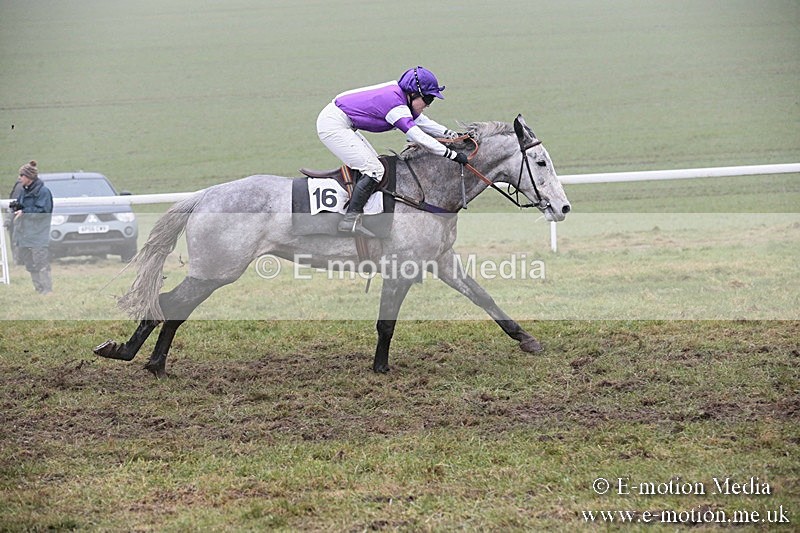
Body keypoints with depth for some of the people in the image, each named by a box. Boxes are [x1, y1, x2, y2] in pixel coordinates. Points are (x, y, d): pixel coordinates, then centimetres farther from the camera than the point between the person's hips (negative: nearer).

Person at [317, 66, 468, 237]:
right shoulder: (395, 104, -22)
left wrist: (454, 135, 12)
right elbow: (419, 138, -25)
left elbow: (422, 122, 17)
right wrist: (453, 154, -22)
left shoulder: (399, 95, 7)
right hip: (333, 126, -11)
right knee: (373, 169, -13)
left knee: (373, 162, 15)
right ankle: (350, 220, -14)